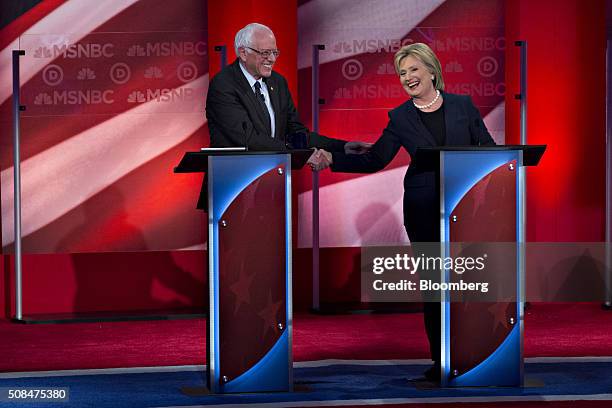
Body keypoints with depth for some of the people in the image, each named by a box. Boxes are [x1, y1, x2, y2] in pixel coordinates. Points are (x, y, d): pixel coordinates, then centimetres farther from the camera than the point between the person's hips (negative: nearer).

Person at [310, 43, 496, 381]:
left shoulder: (462, 106, 4)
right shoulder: (400, 118, 5)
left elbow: (488, 149, 6)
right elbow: (373, 161, 2)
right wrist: (331, 160, -9)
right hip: (424, 210, 1)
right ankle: (441, 359, 9)